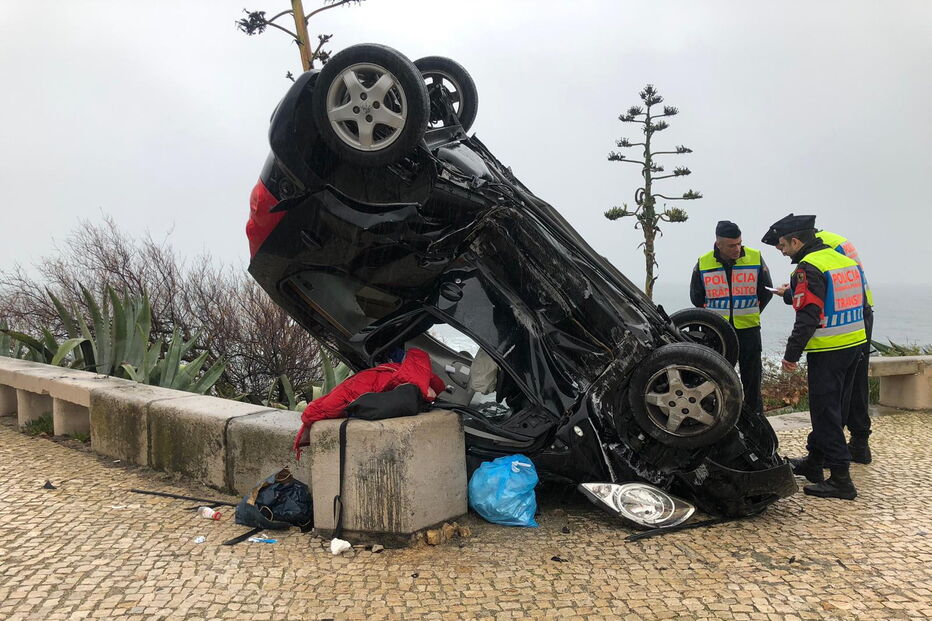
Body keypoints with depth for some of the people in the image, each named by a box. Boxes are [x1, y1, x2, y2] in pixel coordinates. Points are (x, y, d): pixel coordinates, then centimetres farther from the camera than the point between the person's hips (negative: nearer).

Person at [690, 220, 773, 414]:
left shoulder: (755, 258, -4)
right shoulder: (703, 263, -5)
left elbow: (766, 291, 9)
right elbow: (696, 296, 10)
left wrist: (751, 313, 10)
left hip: (749, 328, 0)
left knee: (752, 379, 7)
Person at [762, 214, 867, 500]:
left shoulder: (809, 268, -16)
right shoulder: (845, 260, 12)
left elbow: (807, 317, -22)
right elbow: (860, 302, 18)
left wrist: (792, 353, -17)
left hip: (827, 351, -9)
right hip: (855, 345, 9)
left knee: (826, 412, -3)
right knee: (832, 408, 17)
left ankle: (840, 478, -2)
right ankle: (814, 461, 30)